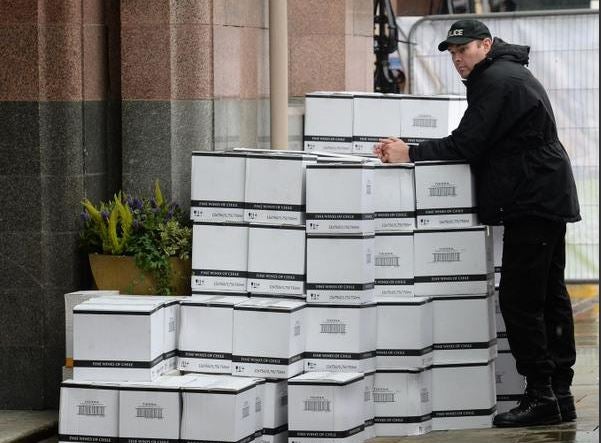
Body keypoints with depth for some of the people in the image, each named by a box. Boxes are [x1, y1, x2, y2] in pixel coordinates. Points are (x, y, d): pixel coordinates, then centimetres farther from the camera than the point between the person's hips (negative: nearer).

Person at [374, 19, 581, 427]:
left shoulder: (496, 81, -13)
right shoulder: (511, 74, 22)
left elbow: (466, 144, -19)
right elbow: (475, 144, 20)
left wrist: (411, 154, -14)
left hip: (531, 205, -11)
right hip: (548, 202, 11)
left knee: (520, 301, -10)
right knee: (549, 298, 12)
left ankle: (541, 396, -11)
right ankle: (559, 394, 16)